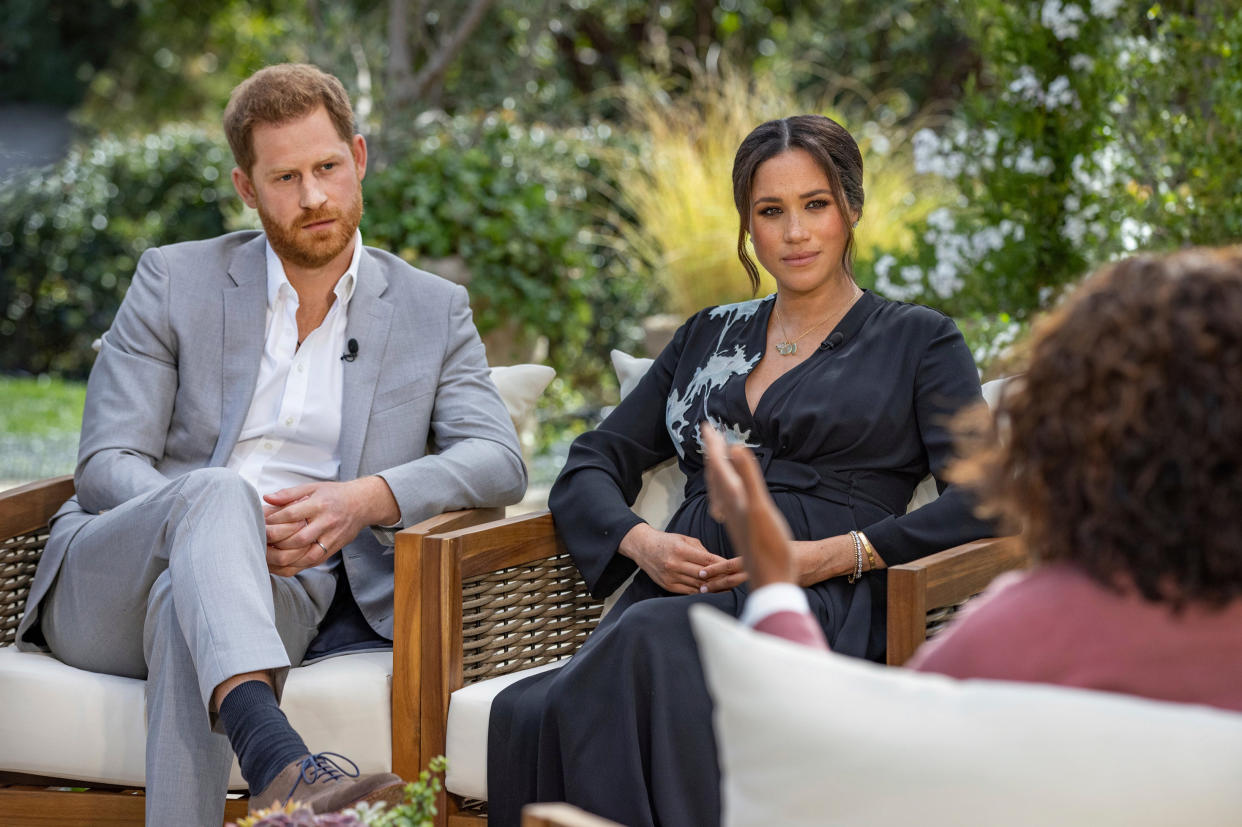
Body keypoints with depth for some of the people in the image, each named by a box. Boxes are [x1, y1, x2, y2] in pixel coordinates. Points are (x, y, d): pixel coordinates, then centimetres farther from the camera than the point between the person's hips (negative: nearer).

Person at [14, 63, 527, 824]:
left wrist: (370, 498, -20)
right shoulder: (176, 281, 11)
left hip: (284, 590, 0)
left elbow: (499, 462, 0)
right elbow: (107, 467, 2)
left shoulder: (432, 312, 14)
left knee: (186, 604, -37)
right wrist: (227, 523, -19)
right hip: (108, 584, 0)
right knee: (217, 492, -37)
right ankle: (280, 764, -61)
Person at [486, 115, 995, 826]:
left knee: (652, 642, -40)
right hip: (677, 593, 4)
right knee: (530, 714, -34)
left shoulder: (918, 341, 15)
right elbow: (591, 466, 23)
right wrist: (641, 542, 0)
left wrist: (837, 554, -12)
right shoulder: (710, 336, 28)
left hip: (818, 606, -3)